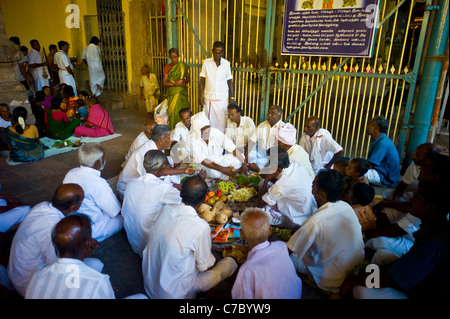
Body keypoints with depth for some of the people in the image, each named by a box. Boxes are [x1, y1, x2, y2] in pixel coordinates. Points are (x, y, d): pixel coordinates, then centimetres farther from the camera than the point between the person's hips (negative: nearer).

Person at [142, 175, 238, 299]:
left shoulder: (166, 209, -12)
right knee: (231, 262, 2)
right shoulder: (201, 227, -30)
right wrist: (211, 260, 7)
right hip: (174, 293, -6)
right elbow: (205, 265, -14)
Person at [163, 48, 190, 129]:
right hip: (172, 92, 0)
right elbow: (164, 82, -1)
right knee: (173, 112, -4)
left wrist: (183, 81, -11)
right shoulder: (167, 67, 5)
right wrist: (175, 84, -16)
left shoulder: (183, 66, 5)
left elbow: (188, 78, 11)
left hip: (182, 92, 0)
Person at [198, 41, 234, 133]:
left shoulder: (226, 64, 0)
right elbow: (202, 81, 3)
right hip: (208, 98, 0)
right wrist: (200, 96, -2)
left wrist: (232, 97, 2)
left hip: (222, 99, 0)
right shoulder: (206, 62, -2)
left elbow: (230, 81, 6)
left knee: (221, 122, 3)